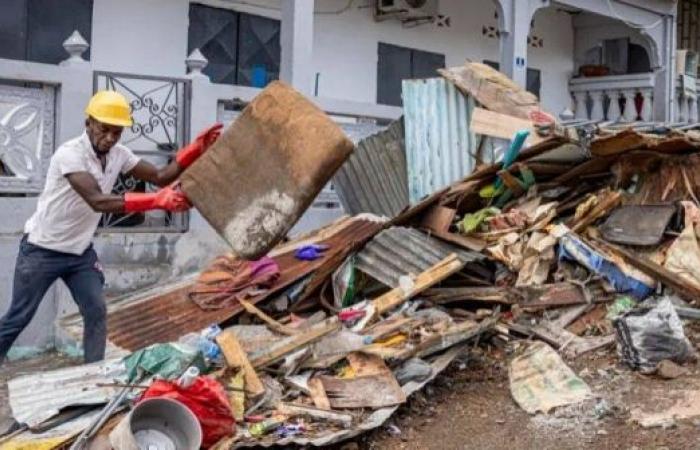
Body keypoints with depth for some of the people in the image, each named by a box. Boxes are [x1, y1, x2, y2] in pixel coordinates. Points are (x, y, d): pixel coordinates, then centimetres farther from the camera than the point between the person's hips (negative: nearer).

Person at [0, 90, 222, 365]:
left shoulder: (118, 155, -5)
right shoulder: (69, 154, -27)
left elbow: (160, 177, -3)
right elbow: (97, 201, -40)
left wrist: (196, 150, -19)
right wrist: (157, 201, -49)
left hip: (80, 252, 6)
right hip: (42, 250, -6)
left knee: (97, 313, 0)